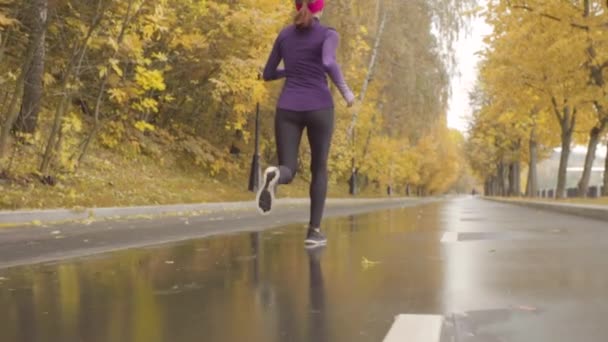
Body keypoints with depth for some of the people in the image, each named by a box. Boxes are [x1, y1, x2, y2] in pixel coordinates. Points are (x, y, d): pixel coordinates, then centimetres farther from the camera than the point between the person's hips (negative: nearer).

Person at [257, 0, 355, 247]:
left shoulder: (284, 35, 12)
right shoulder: (328, 35, -1)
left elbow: (268, 75, 17)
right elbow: (329, 64, -22)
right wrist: (346, 92, -7)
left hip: (287, 110, 2)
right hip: (319, 109, -2)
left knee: (287, 173, 0)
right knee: (319, 168, 16)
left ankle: (275, 176, -39)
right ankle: (314, 230, 8)